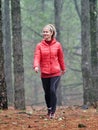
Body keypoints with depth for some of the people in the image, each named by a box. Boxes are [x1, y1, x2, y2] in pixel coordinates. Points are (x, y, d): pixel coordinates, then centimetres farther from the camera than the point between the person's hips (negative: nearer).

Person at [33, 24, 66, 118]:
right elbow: (37, 57, -11)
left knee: (53, 91, -16)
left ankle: (53, 111, -9)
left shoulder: (57, 45, 1)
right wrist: (36, 66, -30)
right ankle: (49, 110, 29)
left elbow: (61, 58, 12)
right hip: (44, 74, 2)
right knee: (47, 93, 8)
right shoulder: (39, 46, 1)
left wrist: (63, 68, 23)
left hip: (55, 73, -1)